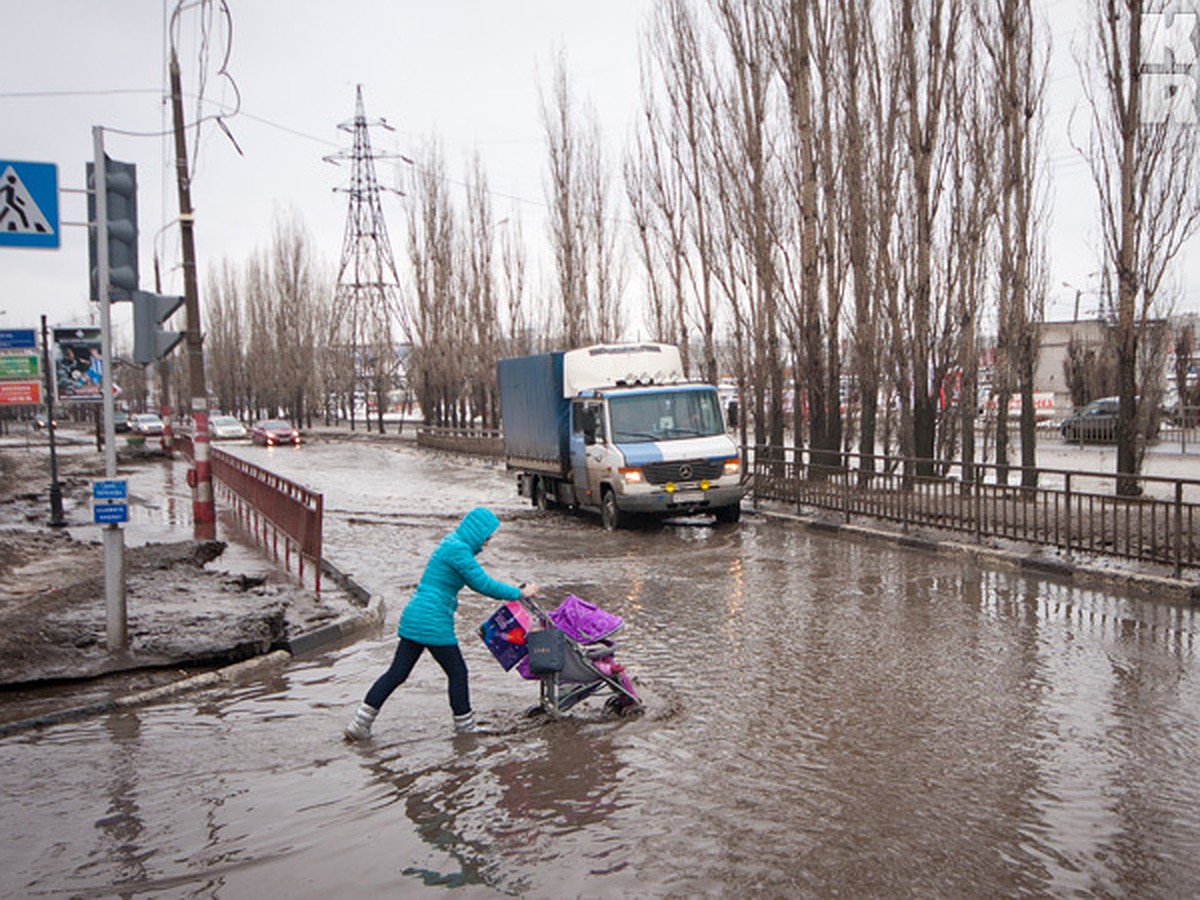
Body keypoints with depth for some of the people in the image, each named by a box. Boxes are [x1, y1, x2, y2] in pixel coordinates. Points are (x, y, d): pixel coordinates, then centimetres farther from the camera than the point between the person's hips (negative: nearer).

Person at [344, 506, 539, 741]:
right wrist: (519, 593, -6)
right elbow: (483, 584, -16)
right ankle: (465, 726, 20)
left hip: (413, 616, 9)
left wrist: (513, 591, 23)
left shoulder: (452, 543, 15)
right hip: (433, 622, -9)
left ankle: (359, 724, 10)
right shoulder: (458, 549, -16)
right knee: (457, 672, 7)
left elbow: (477, 581, 24)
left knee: (397, 673, 10)